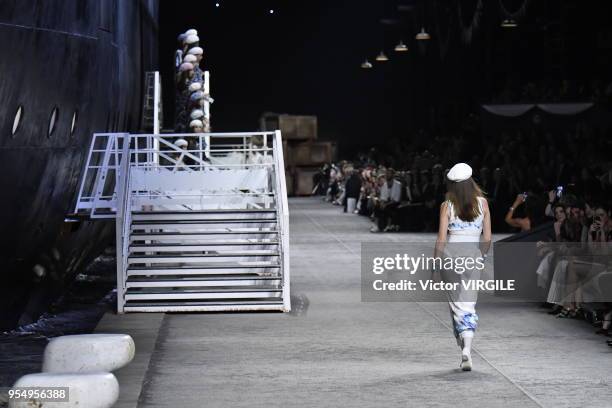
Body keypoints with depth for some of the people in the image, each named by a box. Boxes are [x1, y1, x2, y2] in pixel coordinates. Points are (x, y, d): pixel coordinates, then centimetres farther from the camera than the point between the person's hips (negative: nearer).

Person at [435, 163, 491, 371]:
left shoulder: (447, 206, -5)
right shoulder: (482, 203, 1)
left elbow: (441, 239, -6)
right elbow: (487, 237, 3)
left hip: (452, 254, -1)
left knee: (457, 305, 10)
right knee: (469, 305, 5)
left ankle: (464, 350, 8)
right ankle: (467, 349, -14)